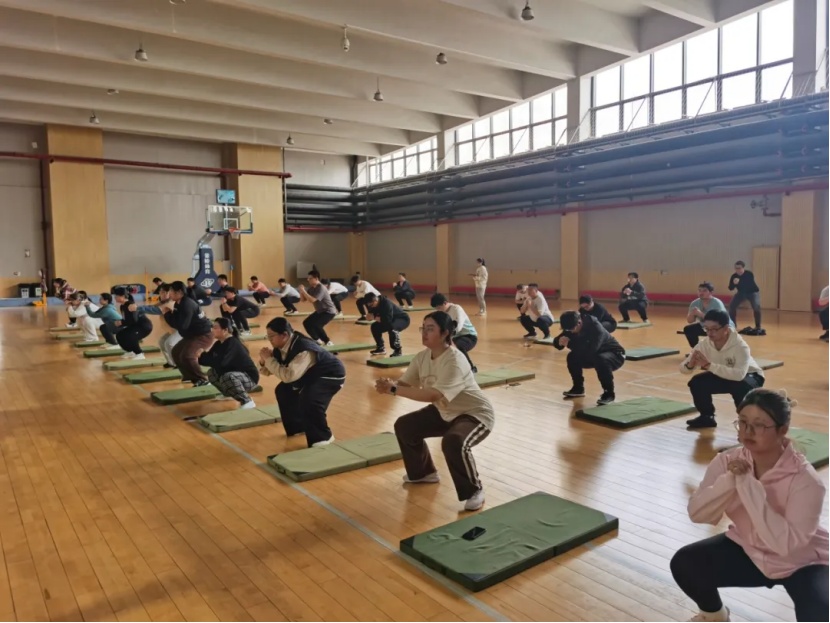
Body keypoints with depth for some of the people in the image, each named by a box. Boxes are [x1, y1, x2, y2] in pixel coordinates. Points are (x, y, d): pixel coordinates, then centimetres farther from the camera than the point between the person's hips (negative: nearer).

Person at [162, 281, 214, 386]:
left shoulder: (187, 305, -24)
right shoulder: (178, 304, 7)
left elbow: (181, 326, -30)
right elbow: (177, 321, 9)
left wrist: (168, 314, -19)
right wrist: (169, 314, -7)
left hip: (204, 335, -11)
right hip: (192, 335, 11)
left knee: (186, 355, -26)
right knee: (176, 352, 18)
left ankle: (202, 380, -14)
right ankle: (190, 375, 31)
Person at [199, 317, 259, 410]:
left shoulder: (233, 344, -25)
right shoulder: (219, 343, 4)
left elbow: (220, 362, -35)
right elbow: (209, 358, 2)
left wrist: (201, 357, -29)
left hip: (249, 378, -9)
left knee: (227, 377, -35)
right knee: (212, 373, 13)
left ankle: (247, 402, -20)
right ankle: (228, 393, 32)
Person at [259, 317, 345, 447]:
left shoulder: (304, 350, -36)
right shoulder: (280, 348, -8)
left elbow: (288, 377, -40)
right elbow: (267, 372, 1)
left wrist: (269, 359, -34)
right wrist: (263, 361, -22)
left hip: (331, 375, -9)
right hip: (311, 375, 10)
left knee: (308, 400, -30)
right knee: (283, 391, 9)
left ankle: (322, 437, -8)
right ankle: (297, 426, 27)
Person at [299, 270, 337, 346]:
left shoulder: (321, 288, -25)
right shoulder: (311, 288, 2)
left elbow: (312, 300, -35)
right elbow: (303, 299, 5)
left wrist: (303, 291, -31)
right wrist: (301, 291, -12)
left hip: (329, 312, -10)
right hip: (320, 311, 10)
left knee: (316, 325, -27)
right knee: (306, 323, 7)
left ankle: (328, 342, -11)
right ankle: (317, 340, 24)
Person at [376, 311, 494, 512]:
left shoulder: (455, 361, -33)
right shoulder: (423, 356, -7)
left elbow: (433, 395, -44)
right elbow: (405, 383, -12)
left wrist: (394, 389, -44)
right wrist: (388, 386, -35)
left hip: (475, 414, -8)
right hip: (445, 412, 9)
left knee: (453, 442, -36)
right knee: (404, 426, 9)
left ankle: (474, 491, -10)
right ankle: (424, 472, 31)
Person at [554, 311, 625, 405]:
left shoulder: (596, 328, -33)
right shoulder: (572, 327, -11)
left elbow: (589, 351, -44)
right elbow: (556, 343, -8)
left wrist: (569, 343, -36)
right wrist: (560, 341, -31)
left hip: (616, 355, -7)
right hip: (595, 355, 7)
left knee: (601, 360, -38)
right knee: (572, 357, -13)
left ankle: (609, 393, -23)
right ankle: (578, 388, 5)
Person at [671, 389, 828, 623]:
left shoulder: (805, 480, -28)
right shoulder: (728, 461, -16)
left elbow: (785, 544, -36)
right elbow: (697, 513, -21)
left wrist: (749, 486, -40)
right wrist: (729, 481, -36)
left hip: (801, 563, -3)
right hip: (748, 550, 4)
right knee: (683, 564, -14)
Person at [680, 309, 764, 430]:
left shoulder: (740, 346, -36)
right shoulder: (704, 344, -22)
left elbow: (739, 374, -52)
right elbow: (682, 368, -21)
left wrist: (709, 365, -54)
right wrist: (690, 365, -45)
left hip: (749, 376, -4)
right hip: (723, 376, 5)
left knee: (740, 386, -37)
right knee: (697, 383, -19)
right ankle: (707, 417, 5)